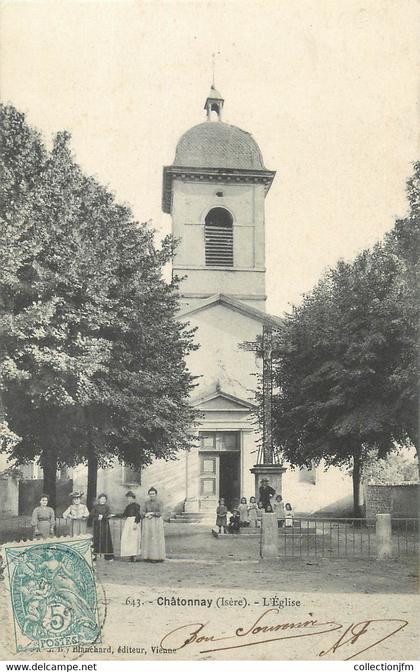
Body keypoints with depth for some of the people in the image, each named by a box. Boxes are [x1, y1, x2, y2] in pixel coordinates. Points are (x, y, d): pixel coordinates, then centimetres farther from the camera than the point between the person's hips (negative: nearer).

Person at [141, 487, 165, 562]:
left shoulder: (159, 502, -2)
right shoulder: (146, 502, 9)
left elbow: (160, 513, -10)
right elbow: (143, 512, 4)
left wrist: (151, 513, -17)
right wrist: (147, 515, -17)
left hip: (156, 522, -4)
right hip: (147, 523, 4)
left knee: (157, 539, -5)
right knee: (148, 539, 1)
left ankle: (158, 557, 0)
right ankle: (149, 557, 5)